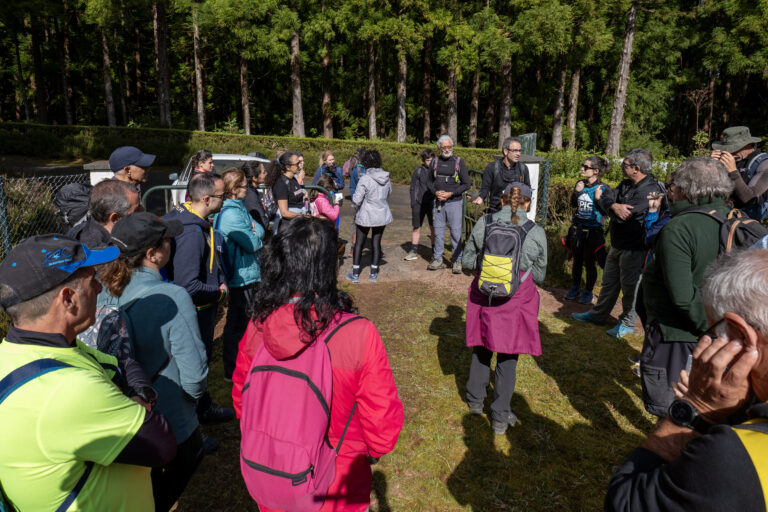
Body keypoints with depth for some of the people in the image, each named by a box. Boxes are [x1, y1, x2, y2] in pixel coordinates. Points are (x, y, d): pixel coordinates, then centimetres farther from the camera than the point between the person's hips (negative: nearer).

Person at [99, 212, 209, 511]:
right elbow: (194, 373, -23)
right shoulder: (172, 298, -26)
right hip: (166, 423, -6)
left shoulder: (100, 290, -9)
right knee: (190, 454, 21)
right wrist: (192, 397, -1)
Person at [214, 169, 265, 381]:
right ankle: (232, 371, 14)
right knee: (237, 323, 1)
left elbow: (260, 230, 11)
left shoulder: (239, 208, 10)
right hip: (241, 276, -10)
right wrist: (256, 235, -3)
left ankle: (235, 363, 38)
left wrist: (254, 231, -8)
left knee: (240, 321, 22)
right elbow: (252, 244, -20)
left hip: (248, 274, 10)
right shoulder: (230, 214, -22)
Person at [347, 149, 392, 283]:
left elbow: (356, 200, -20)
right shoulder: (386, 178, -4)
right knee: (376, 243, 13)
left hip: (365, 216, -4)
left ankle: (355, 274, 14)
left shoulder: (365, 179, -21)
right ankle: (374, 273, 20)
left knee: (359, 244, 9)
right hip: (382, 215, 4)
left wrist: (356, 207, 0)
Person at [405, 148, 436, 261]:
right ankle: (413, 251, 15)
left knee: (433, 228, 4)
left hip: (432, 203, 0)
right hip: (419, 204, 0)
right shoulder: (418, 171, 1)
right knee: (416, 227, 6)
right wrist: (413, 204, -4)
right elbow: (413, 188, 3)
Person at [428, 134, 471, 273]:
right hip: (438, 203, 3)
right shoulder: (435, 162, 8)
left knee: (456, 233, -2)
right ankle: (438, 259, 17)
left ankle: (457, 261, 7)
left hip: (454, 202, -3)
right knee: (438, 232, 8)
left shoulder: (459, 162, -1)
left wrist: (451, 193, -12)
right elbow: (430, 181, 16)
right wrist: (436, 192, -5)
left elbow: (466, 184, -1)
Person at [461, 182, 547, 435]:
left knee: (481, 348, 21)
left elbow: (467, 260, 3)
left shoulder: (483, 223, -4)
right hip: (517, 300, -1)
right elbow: (539, 275, 4)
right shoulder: (536, 232, -6)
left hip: (483, 297, 2)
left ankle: (475, 400, 37)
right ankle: (500, 417, 22)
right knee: (507, 357, 10)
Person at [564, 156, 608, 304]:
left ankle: (588, 292, 20)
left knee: (589, 262, 4)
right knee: (577, 260, 15)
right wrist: (576, 192, -7)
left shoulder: (602, 188, -11)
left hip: (593, 231, -4)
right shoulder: (580, 184, 2)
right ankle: (575, 288, 32)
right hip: (577, 228, 5)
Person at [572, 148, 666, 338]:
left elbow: (624, 215, -29)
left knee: (629, 286, 5)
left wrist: (604, 198, -17)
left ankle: (627, 323, 21)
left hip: (634, 248, -8)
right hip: (618, 244, 9)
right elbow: (604, 197, -2)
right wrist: (614, 205, -24)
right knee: (609, 282, 20)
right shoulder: (626, 185, 8)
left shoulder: (649, 190, -21)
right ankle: (598, 314, 35)